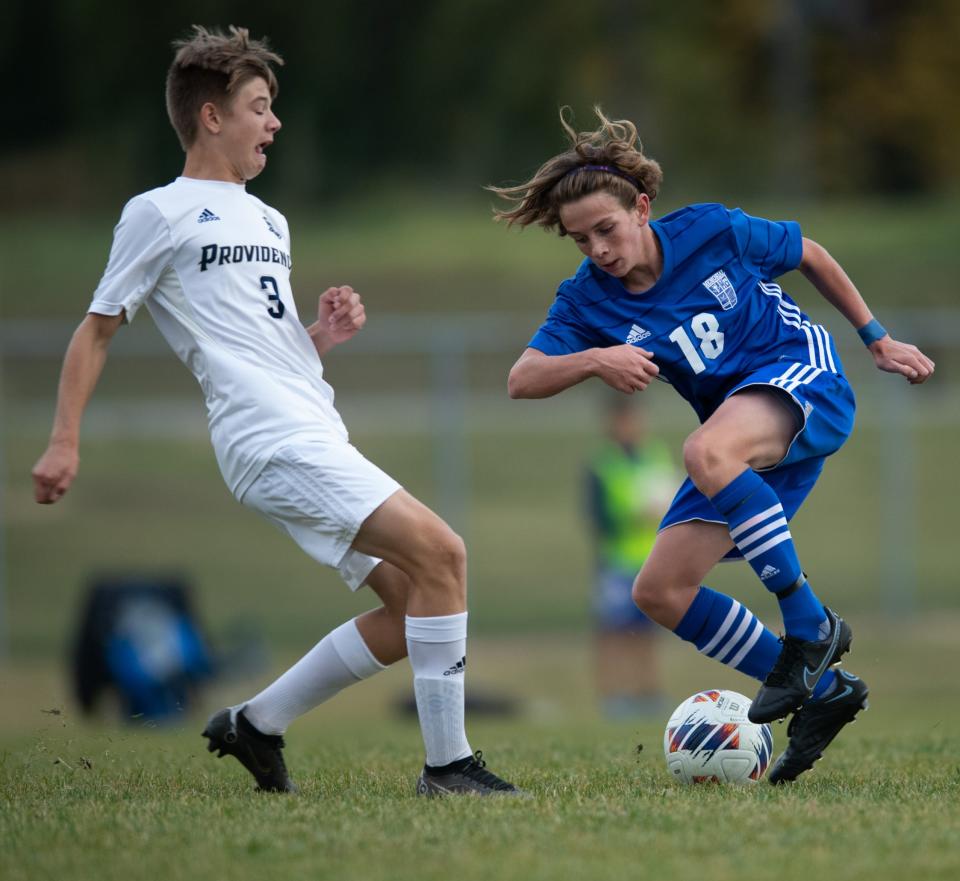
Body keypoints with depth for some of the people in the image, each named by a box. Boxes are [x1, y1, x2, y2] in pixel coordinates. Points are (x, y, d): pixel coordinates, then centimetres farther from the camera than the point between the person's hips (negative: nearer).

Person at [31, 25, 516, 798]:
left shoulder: (268, 222, 25)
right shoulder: (161, 213, 2)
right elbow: (98, 329, 4)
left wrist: (323, 334, 8)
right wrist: (65, 442, -4)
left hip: (316, 441, 9)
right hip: (273, 439, -9)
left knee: (411, 604, 3)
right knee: (441, 553, -20)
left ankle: (256, 724, 13)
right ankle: (448, 763, -18)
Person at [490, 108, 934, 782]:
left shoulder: (713, 232, -8)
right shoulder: (587, 299, -1)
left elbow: (810, 256, 8)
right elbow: (522, 380, -10)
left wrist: (878, 340, 13)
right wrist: (594, 360, -28)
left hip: (803, 378, -6)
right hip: (743, 434, 6)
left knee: (707, 452, -39)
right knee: (660, 592, -4)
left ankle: (810, 625, -29)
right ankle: (823, 691, 2)